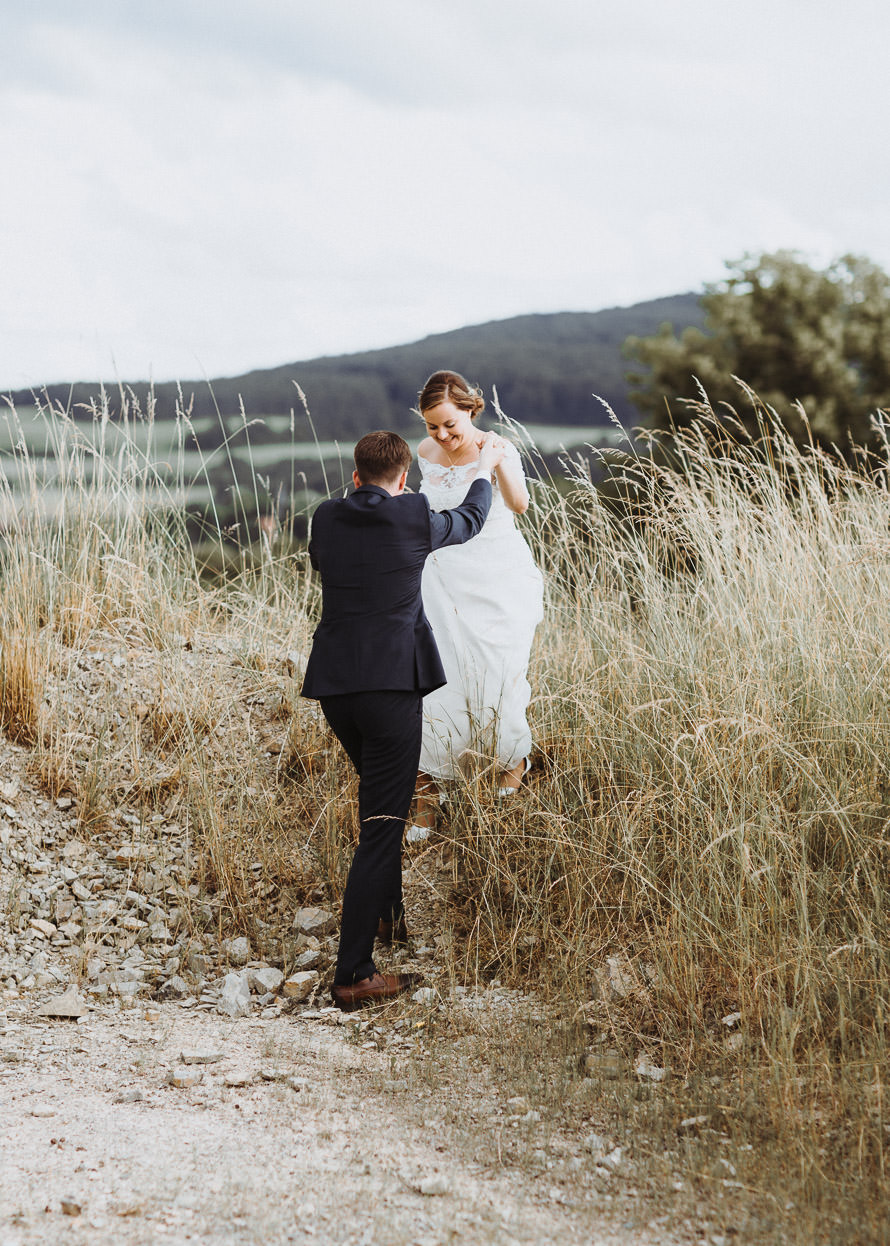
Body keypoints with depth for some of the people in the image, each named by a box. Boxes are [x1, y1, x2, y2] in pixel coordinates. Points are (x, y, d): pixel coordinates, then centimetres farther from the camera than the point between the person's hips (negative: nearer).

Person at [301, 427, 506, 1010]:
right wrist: (486, 466, 37)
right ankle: (354, 974, -8)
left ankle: (388, 915, 43)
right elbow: (467, 521, 17)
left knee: (381, 801, 28)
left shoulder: (326, 519, 5)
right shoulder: (414, 518, -5)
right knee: (382, 822, -4)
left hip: (334, 684, 6)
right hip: (393, 683, -6)